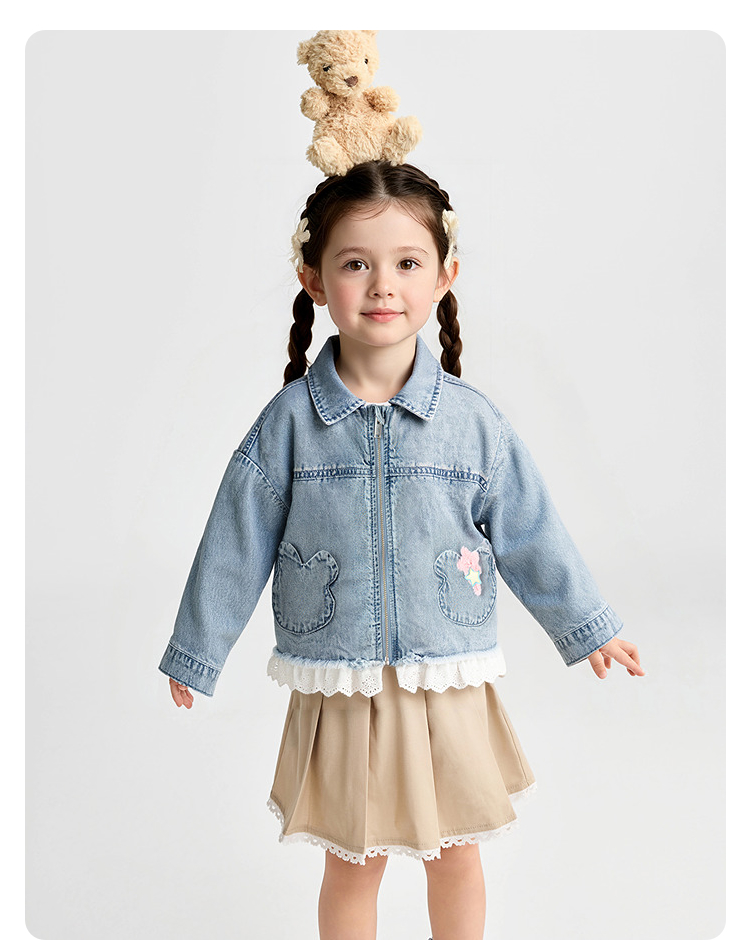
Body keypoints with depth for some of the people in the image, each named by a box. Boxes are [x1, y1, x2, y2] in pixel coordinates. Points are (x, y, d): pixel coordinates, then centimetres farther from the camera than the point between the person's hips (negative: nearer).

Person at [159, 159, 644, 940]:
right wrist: (195, 654, 5)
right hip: (339, 690, -1)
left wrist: (586, 627, 11)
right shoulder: (289, 421, -9)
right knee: (353, 864, 14)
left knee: (455, 851, 18)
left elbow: (531, 533, 3)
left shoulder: (473, 422, -7)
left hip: (449, 686, 1)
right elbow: (237, 544, -2)